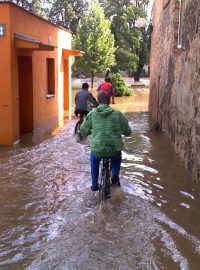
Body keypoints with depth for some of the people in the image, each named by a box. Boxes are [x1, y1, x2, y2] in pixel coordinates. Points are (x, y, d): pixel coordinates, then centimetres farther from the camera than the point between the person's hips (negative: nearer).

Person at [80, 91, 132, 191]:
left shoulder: (92, 114, 0)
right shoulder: (118, 114, -1)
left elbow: (83, 132, 7)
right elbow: (127, 132, 4)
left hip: (97, 150, 0)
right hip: (114, 150, 0)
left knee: (94, 160, 35)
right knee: (117, 158, 37)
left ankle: (94, 184, 33)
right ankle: (115, 176, 21)